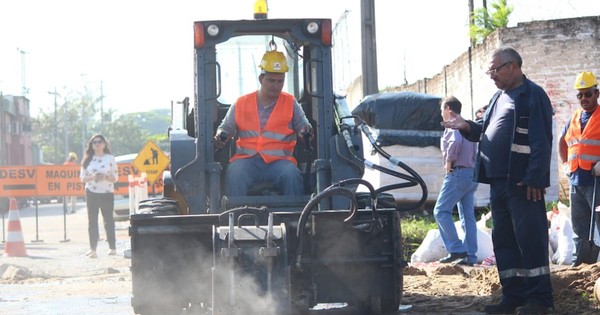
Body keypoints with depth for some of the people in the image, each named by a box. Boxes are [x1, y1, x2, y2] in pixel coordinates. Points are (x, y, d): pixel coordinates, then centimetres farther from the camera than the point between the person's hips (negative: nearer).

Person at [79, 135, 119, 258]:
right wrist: (93, 177, -14)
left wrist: (105, 177, -18)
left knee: (108, 220, 3)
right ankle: (93, 249, 1)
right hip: (91, 193, 2)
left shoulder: (110, 158, 1)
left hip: (107, 193, -2)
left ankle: (112, 248, 11)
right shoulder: (88, 159, 7)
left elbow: (115, 178, 1)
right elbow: (83, 178, 6)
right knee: (92, 221, 0)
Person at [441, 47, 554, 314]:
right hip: (499, 182, 9)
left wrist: (535, 178, -20)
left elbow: (541, 141, -14)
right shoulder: (499, 98, 19)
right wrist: (468, 127, 5)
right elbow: (487, 133, 25)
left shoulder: (533, 96, -8)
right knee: (504, 240, 11)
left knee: (530, 238, -6)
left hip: (522, 184, -9)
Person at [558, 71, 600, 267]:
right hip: (576, 180, 7)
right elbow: (562, 141, 32)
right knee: (579, 227, 12)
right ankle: (579, 262, 18)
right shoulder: (575, 118, 17)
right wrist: (564, 163, 19)